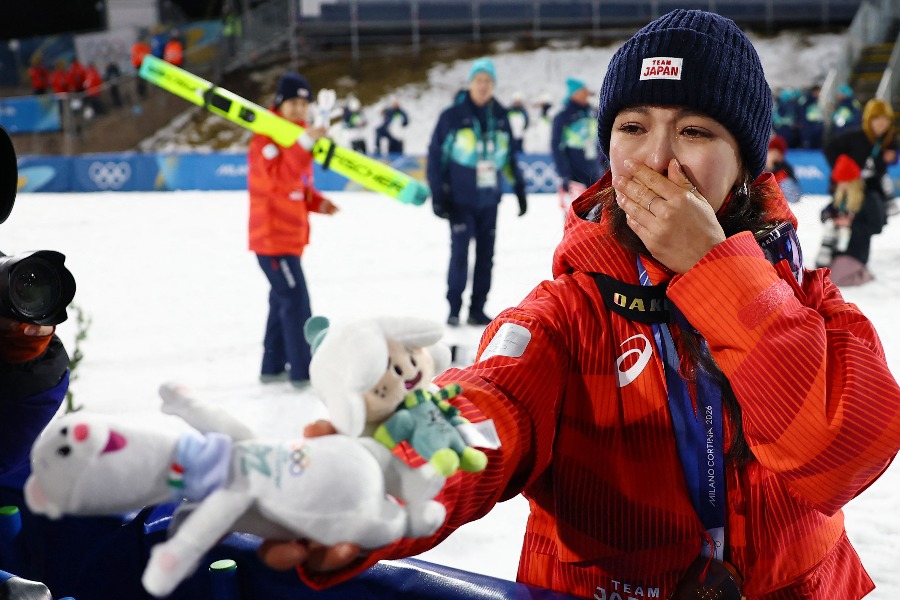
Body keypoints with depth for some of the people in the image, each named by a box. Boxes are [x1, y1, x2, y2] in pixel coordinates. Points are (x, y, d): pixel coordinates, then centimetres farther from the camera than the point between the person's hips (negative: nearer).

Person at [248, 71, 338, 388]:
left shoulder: (297, 136, 15)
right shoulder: (266, 138, -14)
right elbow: (279, 176, -31)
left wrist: (317, 201, 4)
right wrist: (304, 144, -40)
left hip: (291, 236, 10)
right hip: (273, 237, -10)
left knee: (283, 299, 17)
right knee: (296, 301, -11)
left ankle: (273, 367, 27)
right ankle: (302, 372, -8)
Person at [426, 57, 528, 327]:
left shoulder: (500, 118, 7)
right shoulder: (452, 116, -5)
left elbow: (509, 157, 16)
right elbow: (436, 155, -4)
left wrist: (519, 189, 15)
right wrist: (438, 194, -8)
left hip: (489, 198, 4)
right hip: (460, 199, -4)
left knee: (486, 254, 6)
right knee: (460, 251, -8)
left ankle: (477, 309, 14)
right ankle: (454, 308, 4)